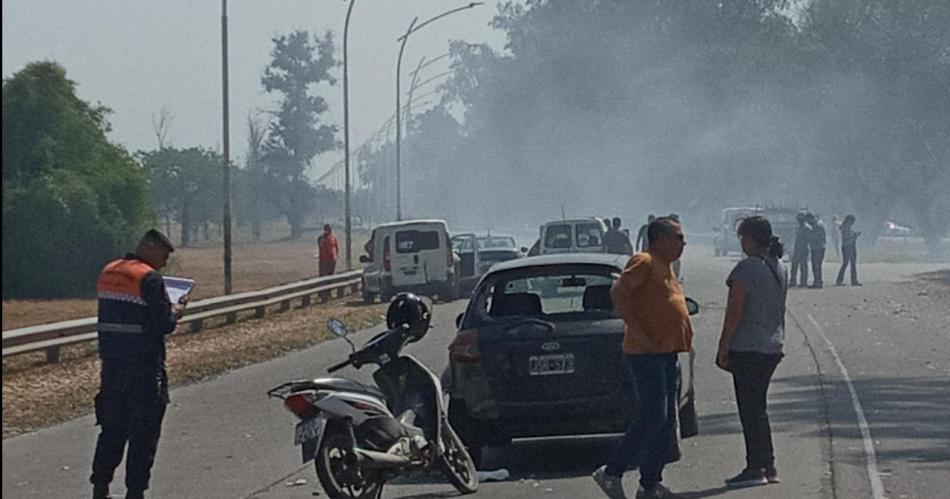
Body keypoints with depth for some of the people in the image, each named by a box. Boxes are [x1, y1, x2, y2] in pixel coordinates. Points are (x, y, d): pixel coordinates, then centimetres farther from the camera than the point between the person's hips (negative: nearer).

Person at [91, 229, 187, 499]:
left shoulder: (107, 273, 11)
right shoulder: (149, 279, -14)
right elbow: (165, 324, -17)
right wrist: (176, 312, 4)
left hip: (112, 363, 7)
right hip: (144, 366, -7)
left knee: (112, 429, 15)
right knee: (144, 433, 1)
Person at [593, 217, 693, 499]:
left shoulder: (665, 266, 19)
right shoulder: (644, 262, -11)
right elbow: (618, 293, -22)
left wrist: (683, 339, 16)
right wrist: (636, 330, -25)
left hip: (667, 354, 10)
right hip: (647, 354, -10)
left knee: (665, 421, 8)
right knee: (652, 418, -13)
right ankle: (612, 472, -5)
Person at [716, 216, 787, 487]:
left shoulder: (746, 269, -16)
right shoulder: (780, 269, 11)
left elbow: (734, 311, -17)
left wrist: (723, 346, -12)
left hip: (747, 348, -8)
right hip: (772, 348, 8)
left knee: (750, 409, -4)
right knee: (758, 408, 16)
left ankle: (755, 468, -3)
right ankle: (768, 466, 16)